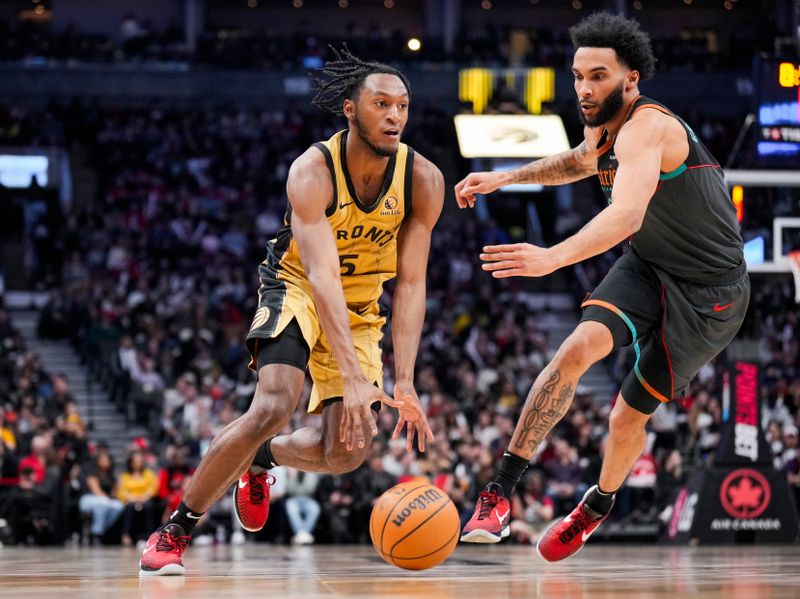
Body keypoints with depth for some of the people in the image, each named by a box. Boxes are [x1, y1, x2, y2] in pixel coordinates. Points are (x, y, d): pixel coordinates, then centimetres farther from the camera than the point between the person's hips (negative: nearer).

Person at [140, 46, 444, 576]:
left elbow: (410, 284, -19)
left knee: (346, 453, -6)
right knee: (274, 406, -29)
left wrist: (405, 383, -29)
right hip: (296, 289, -4)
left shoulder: (423, 181, -18)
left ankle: (263, 458, 28)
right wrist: (354, 379, -47)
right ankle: (174, 531, -17)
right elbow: (322, 278, -37)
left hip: (361, 307, 4)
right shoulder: (312, 172, -28)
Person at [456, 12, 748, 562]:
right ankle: (500, 491, -22)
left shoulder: (646, 127, -29)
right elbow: (585, 161, 27)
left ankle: (598, 506, 36)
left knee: (630, 416, 5)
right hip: (647, 266, 7)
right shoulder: (604, 126, -1)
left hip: (707, 292, -6)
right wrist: (506, 179, 14)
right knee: (577, 349, -21)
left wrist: (554, 257, -63)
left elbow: (627, 213, -48)